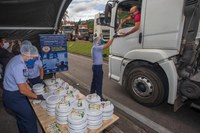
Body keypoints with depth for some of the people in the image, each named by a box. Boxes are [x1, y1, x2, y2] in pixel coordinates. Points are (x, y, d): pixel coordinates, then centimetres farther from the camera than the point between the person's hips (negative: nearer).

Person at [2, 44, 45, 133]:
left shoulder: (17, 59, 2)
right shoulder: (19, 65, -29)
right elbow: (23, 90, -26)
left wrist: (31, 90, 10)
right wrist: (37, 96, -14)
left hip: (10, 94, 10)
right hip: (14, 97, -10)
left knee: (22, 118, 25)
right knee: (30, 119, 3)